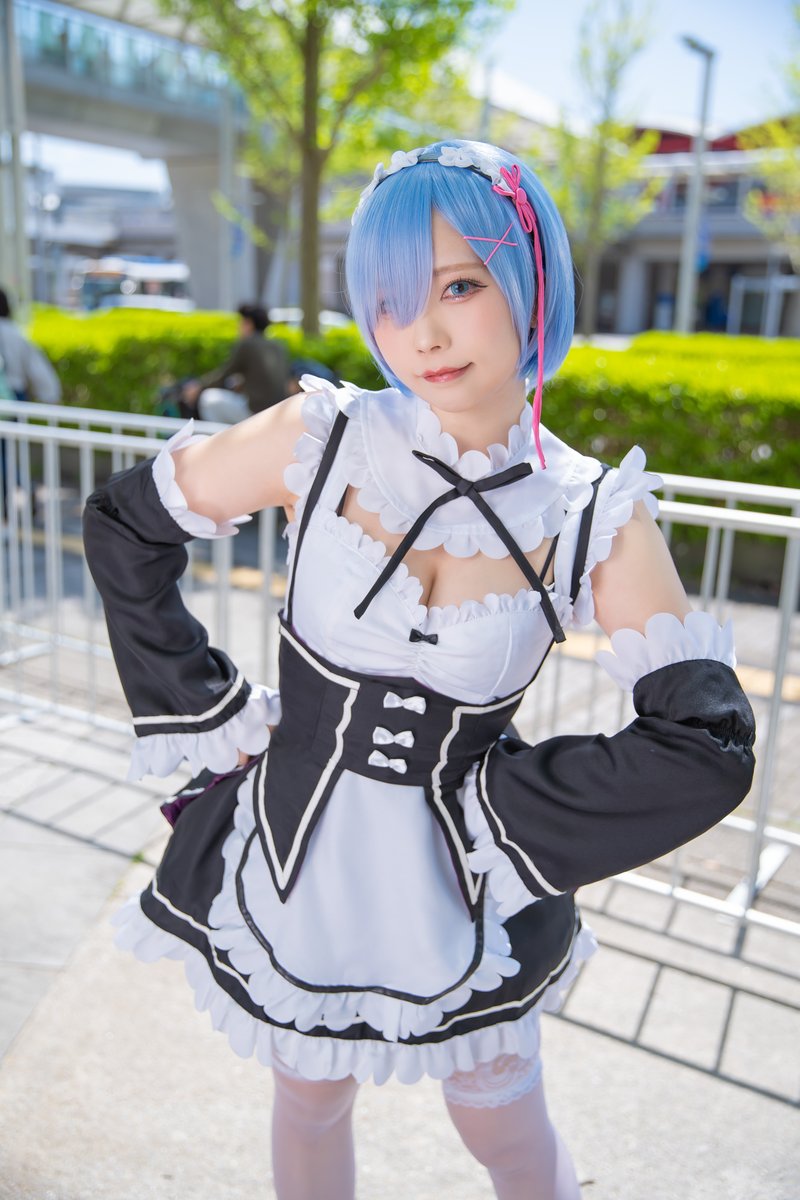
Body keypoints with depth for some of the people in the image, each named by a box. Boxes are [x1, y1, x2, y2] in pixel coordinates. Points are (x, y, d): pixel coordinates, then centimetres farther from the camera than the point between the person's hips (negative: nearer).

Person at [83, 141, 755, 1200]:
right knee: (310, 1109, 26)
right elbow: (124, 526, -3)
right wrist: (214, 716, -6)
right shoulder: (324, 438, -15)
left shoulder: (597, 517, -14)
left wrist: (497, 812, -16)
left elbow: (707, 745, -15)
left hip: (457, 887, 0)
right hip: (292, 861, 1)